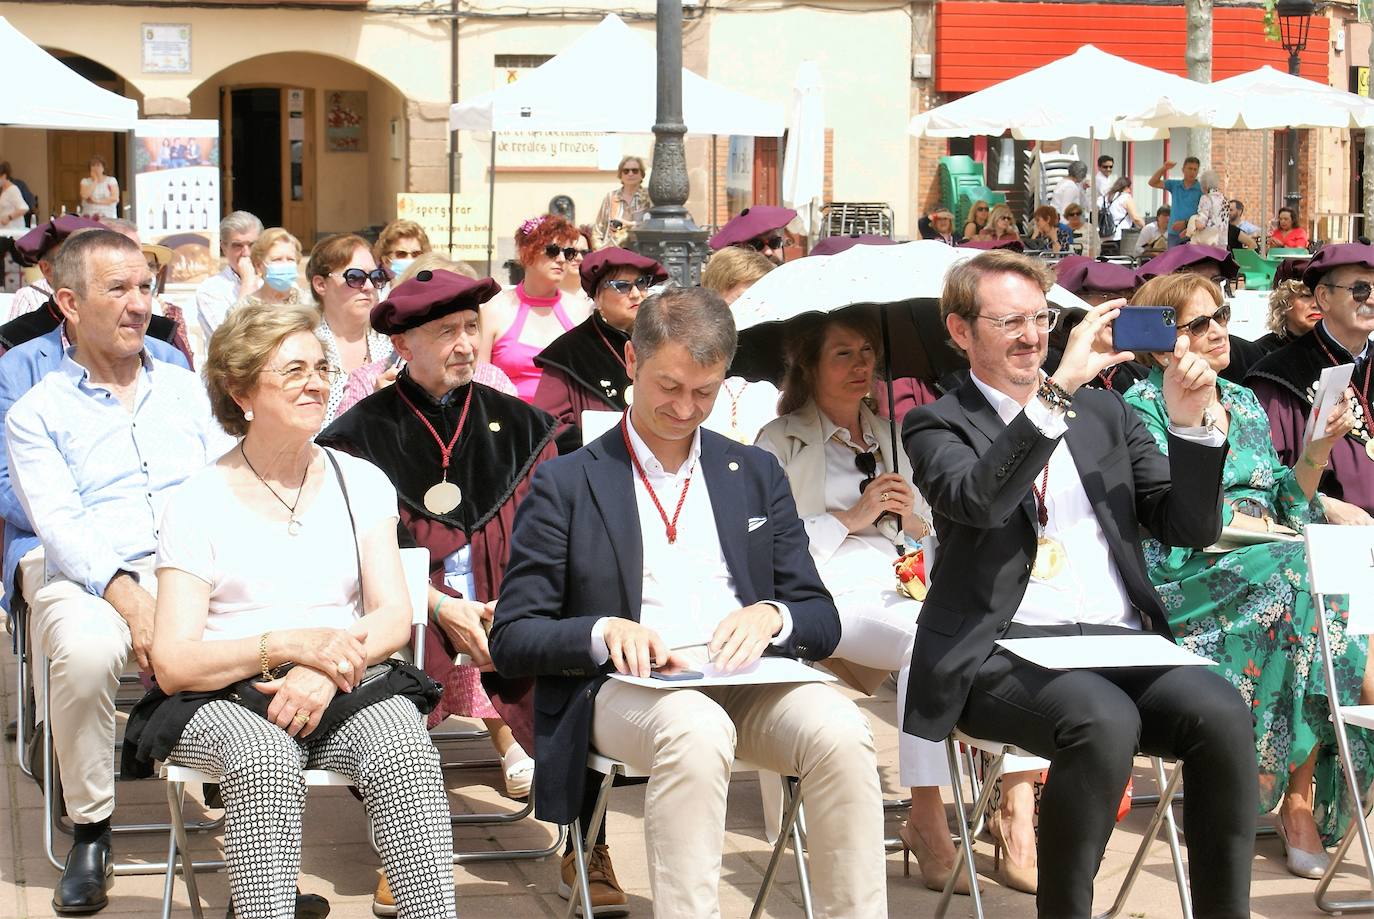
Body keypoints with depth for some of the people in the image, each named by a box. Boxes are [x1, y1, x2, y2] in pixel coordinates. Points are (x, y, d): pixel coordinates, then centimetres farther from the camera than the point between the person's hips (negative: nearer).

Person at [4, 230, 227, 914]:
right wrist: (128, 597, -22)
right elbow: (58, 522, -4)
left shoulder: (185, 389, 21)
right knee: (87, 649, -37)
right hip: (88, 581, -2)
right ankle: (90, 833, -16)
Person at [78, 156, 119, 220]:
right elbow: (84, 196, -7)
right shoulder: (85, 181, 12)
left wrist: (97, 201, -6)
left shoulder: (111, 180, 9)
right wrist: (95, 181, -1)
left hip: (108, 217, -1)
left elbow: (115, 198, -3)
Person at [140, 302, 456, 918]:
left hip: (343, 686, 2)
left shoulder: (359, 481, 14)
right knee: (265, 755, -36)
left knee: (401, 738, -31)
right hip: (224, 702, -2)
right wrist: (292, 644, -19)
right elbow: (173, 664, -4)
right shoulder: (199, 503, 4)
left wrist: (325, 671, -16)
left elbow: (394, 618, 4)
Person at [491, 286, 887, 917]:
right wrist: (605, 632, -16)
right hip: (625, 688, -3)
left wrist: (771, 617, -8)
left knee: (840, 730, -29)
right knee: (696, 730, -38)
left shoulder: (756, 474, 20)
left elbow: (822, 621, 16)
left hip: (746, 680, 3)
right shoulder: (566, 484, 9)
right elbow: (511, 640, 4)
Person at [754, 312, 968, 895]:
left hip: (897, 590, 5)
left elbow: (928, 536, 27)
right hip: (826, 597, -5)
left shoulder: (889, 437, 25)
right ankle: (926, 821, -32)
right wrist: (850, 518, -8)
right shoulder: (781, 441, 9)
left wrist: (913, 521, 4)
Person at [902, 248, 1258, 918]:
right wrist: (1059, 391, -21)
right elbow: (975, 499, -17)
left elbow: (1188, 528, 14)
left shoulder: (1105, 413, 21)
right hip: (1007, 648, -4)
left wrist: (1189, 423, -1)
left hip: (1122, 638, 4)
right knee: (1104, 721, -34)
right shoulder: (938, 427, 8)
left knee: (1221, 712, -26)